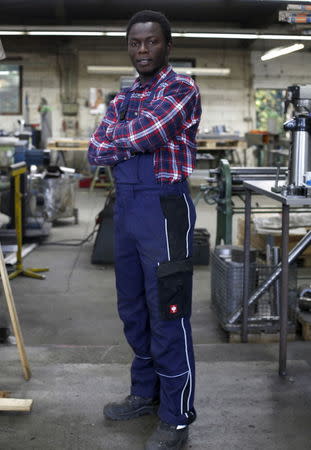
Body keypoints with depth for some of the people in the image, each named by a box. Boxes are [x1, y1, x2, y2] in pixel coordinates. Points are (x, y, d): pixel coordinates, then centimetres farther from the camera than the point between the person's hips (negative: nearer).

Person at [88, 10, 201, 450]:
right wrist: (135, 142, -10)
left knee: (167, 315, -2)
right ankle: (145, 393, 33)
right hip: (125, 208, 8)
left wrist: (118, 141, 1)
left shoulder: (182, 90, -7)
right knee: (133, 310, 16)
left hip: (163, 208, -7)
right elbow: (95, 151, 5)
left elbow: (140, 137, -20)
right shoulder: (122, 98, 16)